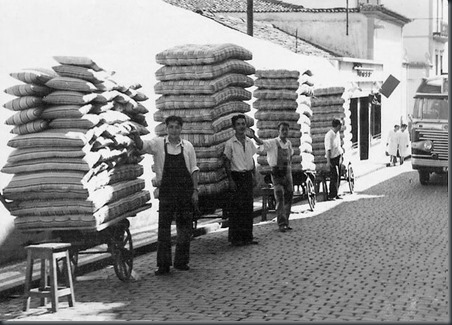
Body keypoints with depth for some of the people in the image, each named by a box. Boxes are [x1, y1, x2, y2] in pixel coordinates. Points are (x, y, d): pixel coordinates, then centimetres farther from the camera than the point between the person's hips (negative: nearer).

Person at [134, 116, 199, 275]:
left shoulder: (188, 146, 7)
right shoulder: (158, 144, 2)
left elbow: (194, 170, 8)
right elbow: (141, 145, -13)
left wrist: (195, 190, 2)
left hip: (185, 190, 2)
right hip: (166, 189, -2)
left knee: (185, 226, 7)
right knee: (163, 226, -3)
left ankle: (181, 261, 19)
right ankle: (163, 264, 1)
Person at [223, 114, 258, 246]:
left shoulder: (249, 142, 9)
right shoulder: (230, 143, -8)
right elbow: (227, 162, -6)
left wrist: (254, 175, 10)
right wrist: (231, 180, -11)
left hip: (248, 176, 5)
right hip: (236, 176, -5)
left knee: (248, 207, 6)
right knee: (236, 208, -5)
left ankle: (247, 236, 12)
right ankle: (235, 238, 0)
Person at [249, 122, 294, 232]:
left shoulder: (289, 143, 9)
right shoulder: (272, 143, -9)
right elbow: (262, 143, -29)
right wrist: (254, 136, -48)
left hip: (287, 172, 6)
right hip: (277, 172, -6)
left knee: (288, 198, 9)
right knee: (280, 198, -10)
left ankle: (285, 223, 19)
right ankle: (281, 224, -9)